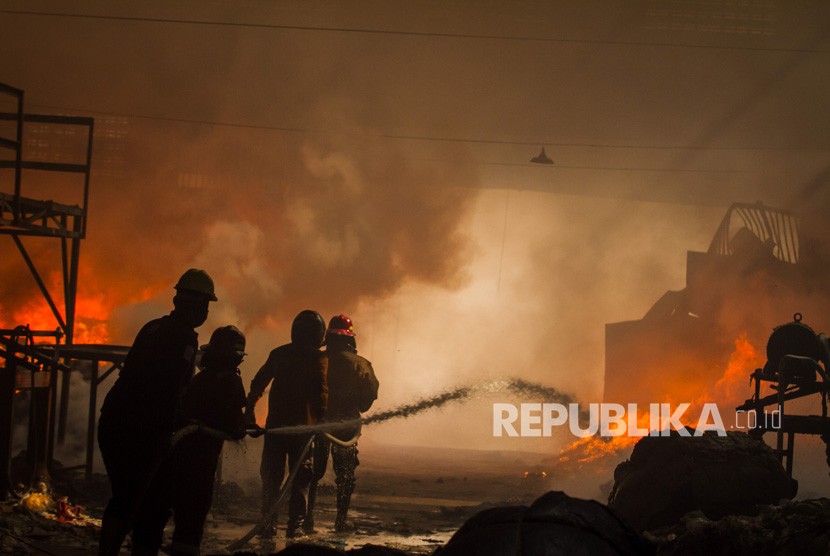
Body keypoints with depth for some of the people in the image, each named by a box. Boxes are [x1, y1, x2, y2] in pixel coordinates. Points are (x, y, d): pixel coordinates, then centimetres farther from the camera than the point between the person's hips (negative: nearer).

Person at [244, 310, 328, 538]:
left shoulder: (278, 354, 6)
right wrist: (322, 421, -15)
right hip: (302, 425, -3)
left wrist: (249, 410, 7)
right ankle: (295, 525, 1)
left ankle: (269, 523, 2)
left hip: (275, 424, 3)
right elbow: (322, 391, -11)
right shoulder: (319, 358, -3)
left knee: (271, 476, 7)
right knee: (300, 477, 5)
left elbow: (258, 384, 4)